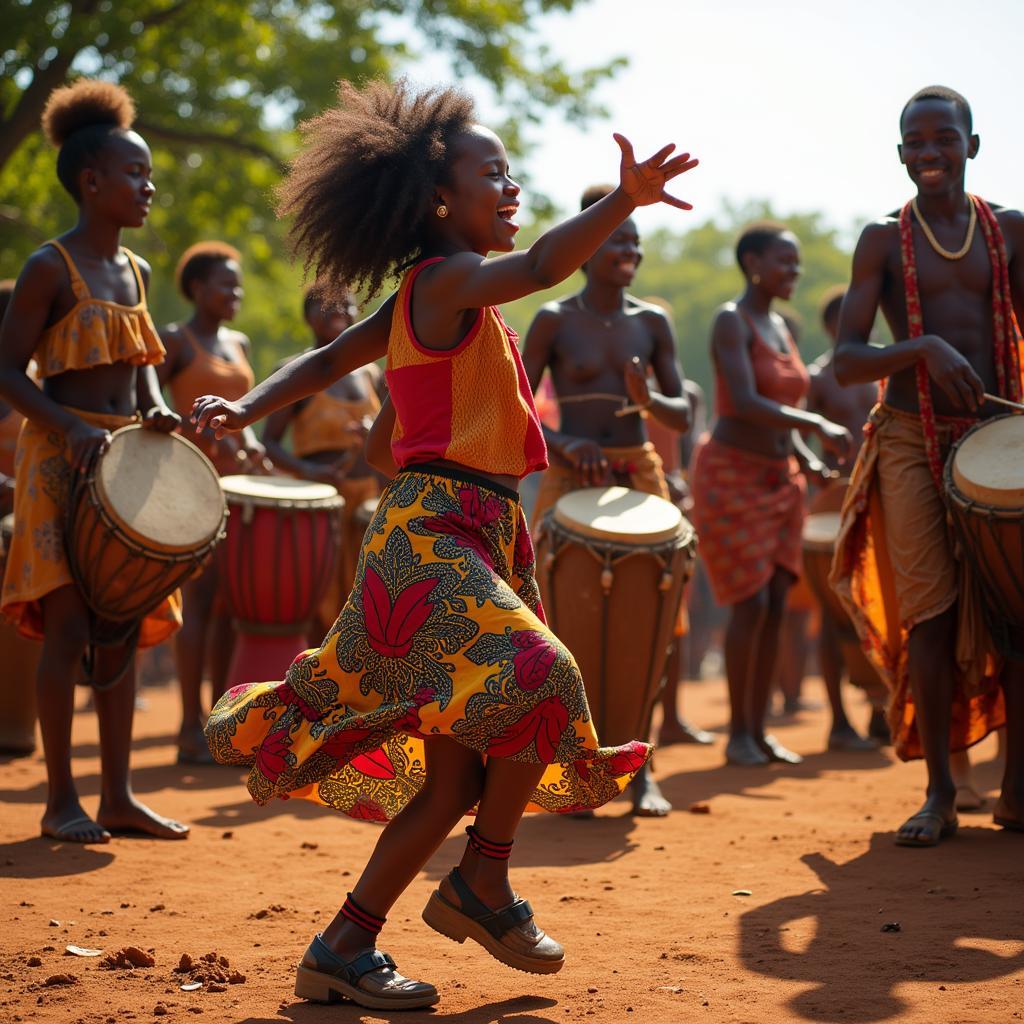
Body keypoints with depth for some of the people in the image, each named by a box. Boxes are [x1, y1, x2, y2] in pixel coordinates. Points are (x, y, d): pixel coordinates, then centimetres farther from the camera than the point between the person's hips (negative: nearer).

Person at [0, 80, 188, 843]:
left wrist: (157, 414, -1)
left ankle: (118, 795, 11)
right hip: (63, 463, -7)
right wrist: (73, 429, -24)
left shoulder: (134, 272, 13)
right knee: (69, 625, -9)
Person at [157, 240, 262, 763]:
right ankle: (191, 730, -10)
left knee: (232, 600, 5)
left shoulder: (238, 343, 17)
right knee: (202, 597, -12)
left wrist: (251, 446, 3)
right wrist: (206, 437, -20)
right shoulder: (174, 340, -3)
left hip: (235, 482, 7)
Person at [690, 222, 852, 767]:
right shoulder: (732, 321, -13)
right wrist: (818, 425, -32)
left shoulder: (780, 325, 12)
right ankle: (737, 732, -1)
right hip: (732, 475, -8)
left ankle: (760, 729, 9)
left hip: (779, 477, 8)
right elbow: (745, 403, -26)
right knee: (751, 603, -11)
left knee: (776, 603, 4)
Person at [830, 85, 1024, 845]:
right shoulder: (883, 241, 4)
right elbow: (846, 362, -3)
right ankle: (940, 791, 1)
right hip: (912, 442, -1)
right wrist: (926, 348, -21)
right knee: (930, 612, -6)